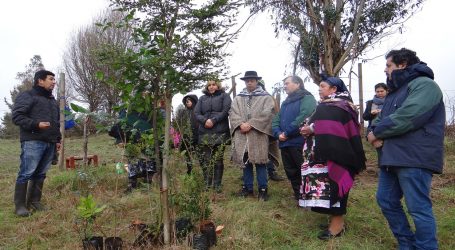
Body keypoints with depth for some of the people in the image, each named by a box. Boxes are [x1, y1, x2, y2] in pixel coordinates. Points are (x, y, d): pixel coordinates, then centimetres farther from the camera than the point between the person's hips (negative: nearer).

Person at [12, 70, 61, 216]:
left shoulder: (52, 100, 23)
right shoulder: (27, 96, -1)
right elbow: (17, 116, -9)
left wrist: (57, 139, 21)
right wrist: (36, 124, -20)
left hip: (49, 143, 7)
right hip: (33, 142, -7)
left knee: (40, 174, 10)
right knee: (26, 173, -7)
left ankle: (34, 201, 18)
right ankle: (20, 205, 2)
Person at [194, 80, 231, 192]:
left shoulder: (224, 96, 10)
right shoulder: (202, 98, 19)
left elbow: (226, 111, -4)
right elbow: (196, 113, 9)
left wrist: (213, 120, -14)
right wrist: (204, 121, -11)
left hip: (220, 132, -3)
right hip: (204, 133, 3)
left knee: (218, 160, 0)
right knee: (205, 160, 1)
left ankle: (217, 185, 8)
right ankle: (207, 184, 11)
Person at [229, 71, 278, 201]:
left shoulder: (265, 97, 4)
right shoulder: (238, 98, 16)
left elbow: (267, 113, -9)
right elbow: (233, 113, 7)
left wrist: (250, 124, -15)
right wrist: (241, 124, -12)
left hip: (258, 134, -3)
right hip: (242, 134, 4)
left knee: (260, 162, -1)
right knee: (245, 162, 9)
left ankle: (263, 189, 9)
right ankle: (248, 187, 21)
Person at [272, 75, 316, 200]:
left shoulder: (307, 99, -5)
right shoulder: (285, 102, 23)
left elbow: (303, 118, -21)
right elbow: (276, 120, 16)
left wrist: (287, 133, -17)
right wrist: (278, 133, -4)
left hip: (300, 143, -9)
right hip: (285, 144, 9)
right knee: (291, 173, 14)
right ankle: (299, 198, 27)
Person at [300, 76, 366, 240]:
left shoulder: (339, 106, -10)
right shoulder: (326, 105, 20)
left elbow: (332, 128, -24)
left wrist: (312, 129, -18)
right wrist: (309, 128, -2)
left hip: (333, 153, -10)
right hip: (323, 152, 10)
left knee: (333, 184, -7)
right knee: (328, 185, 10)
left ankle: (338, 223, 1)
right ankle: (335, 218, 19)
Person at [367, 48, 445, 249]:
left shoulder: (424, 85, -9)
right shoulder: (395, 91, 22)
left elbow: (406, 118, -24)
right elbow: (381, 119, 20)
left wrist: (377, 132, -11)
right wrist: (375, 132, -4)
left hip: (414, 158, -10)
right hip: (392, 157, 10)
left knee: (418, 208, -3)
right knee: (386, 200, 14)